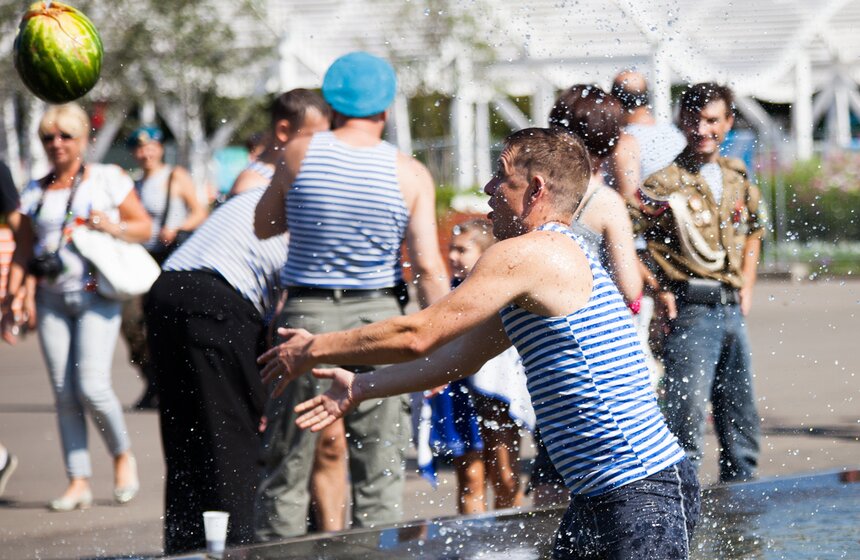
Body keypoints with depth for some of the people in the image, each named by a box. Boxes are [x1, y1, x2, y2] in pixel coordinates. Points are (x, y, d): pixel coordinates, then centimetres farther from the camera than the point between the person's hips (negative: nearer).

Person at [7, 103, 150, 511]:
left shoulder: (107, 179, 4)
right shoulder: (35, 191, 13)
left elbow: (144, 227, 6)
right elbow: (25, 248, 15)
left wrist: (113, 226, -12)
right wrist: (21, 292, 4)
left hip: (95, 292, -4)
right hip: (51, 298, 4)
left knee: (92, 386, -14)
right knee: (63, 393, -1)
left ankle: (122, 454, 11)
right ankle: (79, 481, 3)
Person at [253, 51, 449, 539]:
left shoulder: (300, 154, -4)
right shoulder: (410, 174, -5)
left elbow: (264, 227, 9)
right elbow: (429, 267, -9)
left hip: (307, 315, 0)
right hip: (379, 316, 0)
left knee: (288, 467, 9)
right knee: (381, 472, 6)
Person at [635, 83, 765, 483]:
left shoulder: (737, 180, 12)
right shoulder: (664, 184, -7)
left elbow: (753, 232, 28)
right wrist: (660, 292, -18)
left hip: (731, 310, 6)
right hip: (690, 311, -6)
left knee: (741, 419, 13)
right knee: (687, 412, -12)